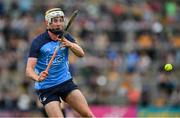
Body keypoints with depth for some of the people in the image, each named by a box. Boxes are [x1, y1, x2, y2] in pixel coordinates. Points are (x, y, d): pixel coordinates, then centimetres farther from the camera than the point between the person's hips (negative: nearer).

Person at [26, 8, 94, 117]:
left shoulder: (66, 37, 1)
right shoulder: (38, 42, -12)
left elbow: (81, 53, -13)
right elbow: (29, 69, -18)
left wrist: (69, 44, -33)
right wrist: (37, 78, -40)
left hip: (66, 82, 3)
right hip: (46, 88, -3)